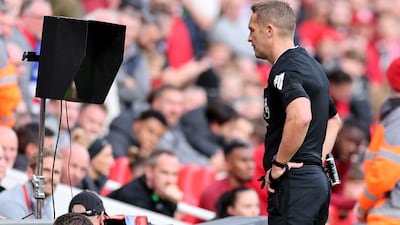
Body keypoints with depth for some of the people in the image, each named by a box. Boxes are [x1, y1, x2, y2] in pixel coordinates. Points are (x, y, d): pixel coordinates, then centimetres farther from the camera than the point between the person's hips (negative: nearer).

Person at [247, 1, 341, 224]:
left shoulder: (285, 69, -13)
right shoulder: (311, 65, 19)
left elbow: (300, 116, -33)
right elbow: (334, 120, 33)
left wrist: (278, 164, -22)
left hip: (294, 182, -10)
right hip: (318, 179, 10)